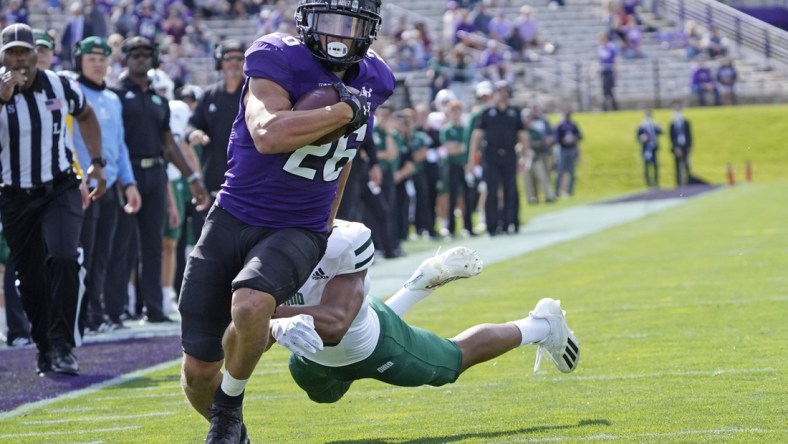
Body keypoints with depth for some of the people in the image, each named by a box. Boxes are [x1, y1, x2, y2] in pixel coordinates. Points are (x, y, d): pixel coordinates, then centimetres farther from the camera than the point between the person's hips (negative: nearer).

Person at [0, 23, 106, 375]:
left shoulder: (61, 87, -3)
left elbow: (86, 116, 18)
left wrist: (96, 162, 9)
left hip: (60, 190, 0)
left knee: (62, 259, -22)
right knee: (30, 278, 6)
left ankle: (62, 346, -17)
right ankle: (44, 346, 26)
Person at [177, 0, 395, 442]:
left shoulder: (373, 80, 2)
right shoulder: (277, 57, -14)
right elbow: (268, 135, -31)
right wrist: (344, 111, -28)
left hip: (297, 233, 1)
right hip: (234, 219, -1)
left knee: (250, 304, -33)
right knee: (199, 373, 1)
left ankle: (230, 406, -4)